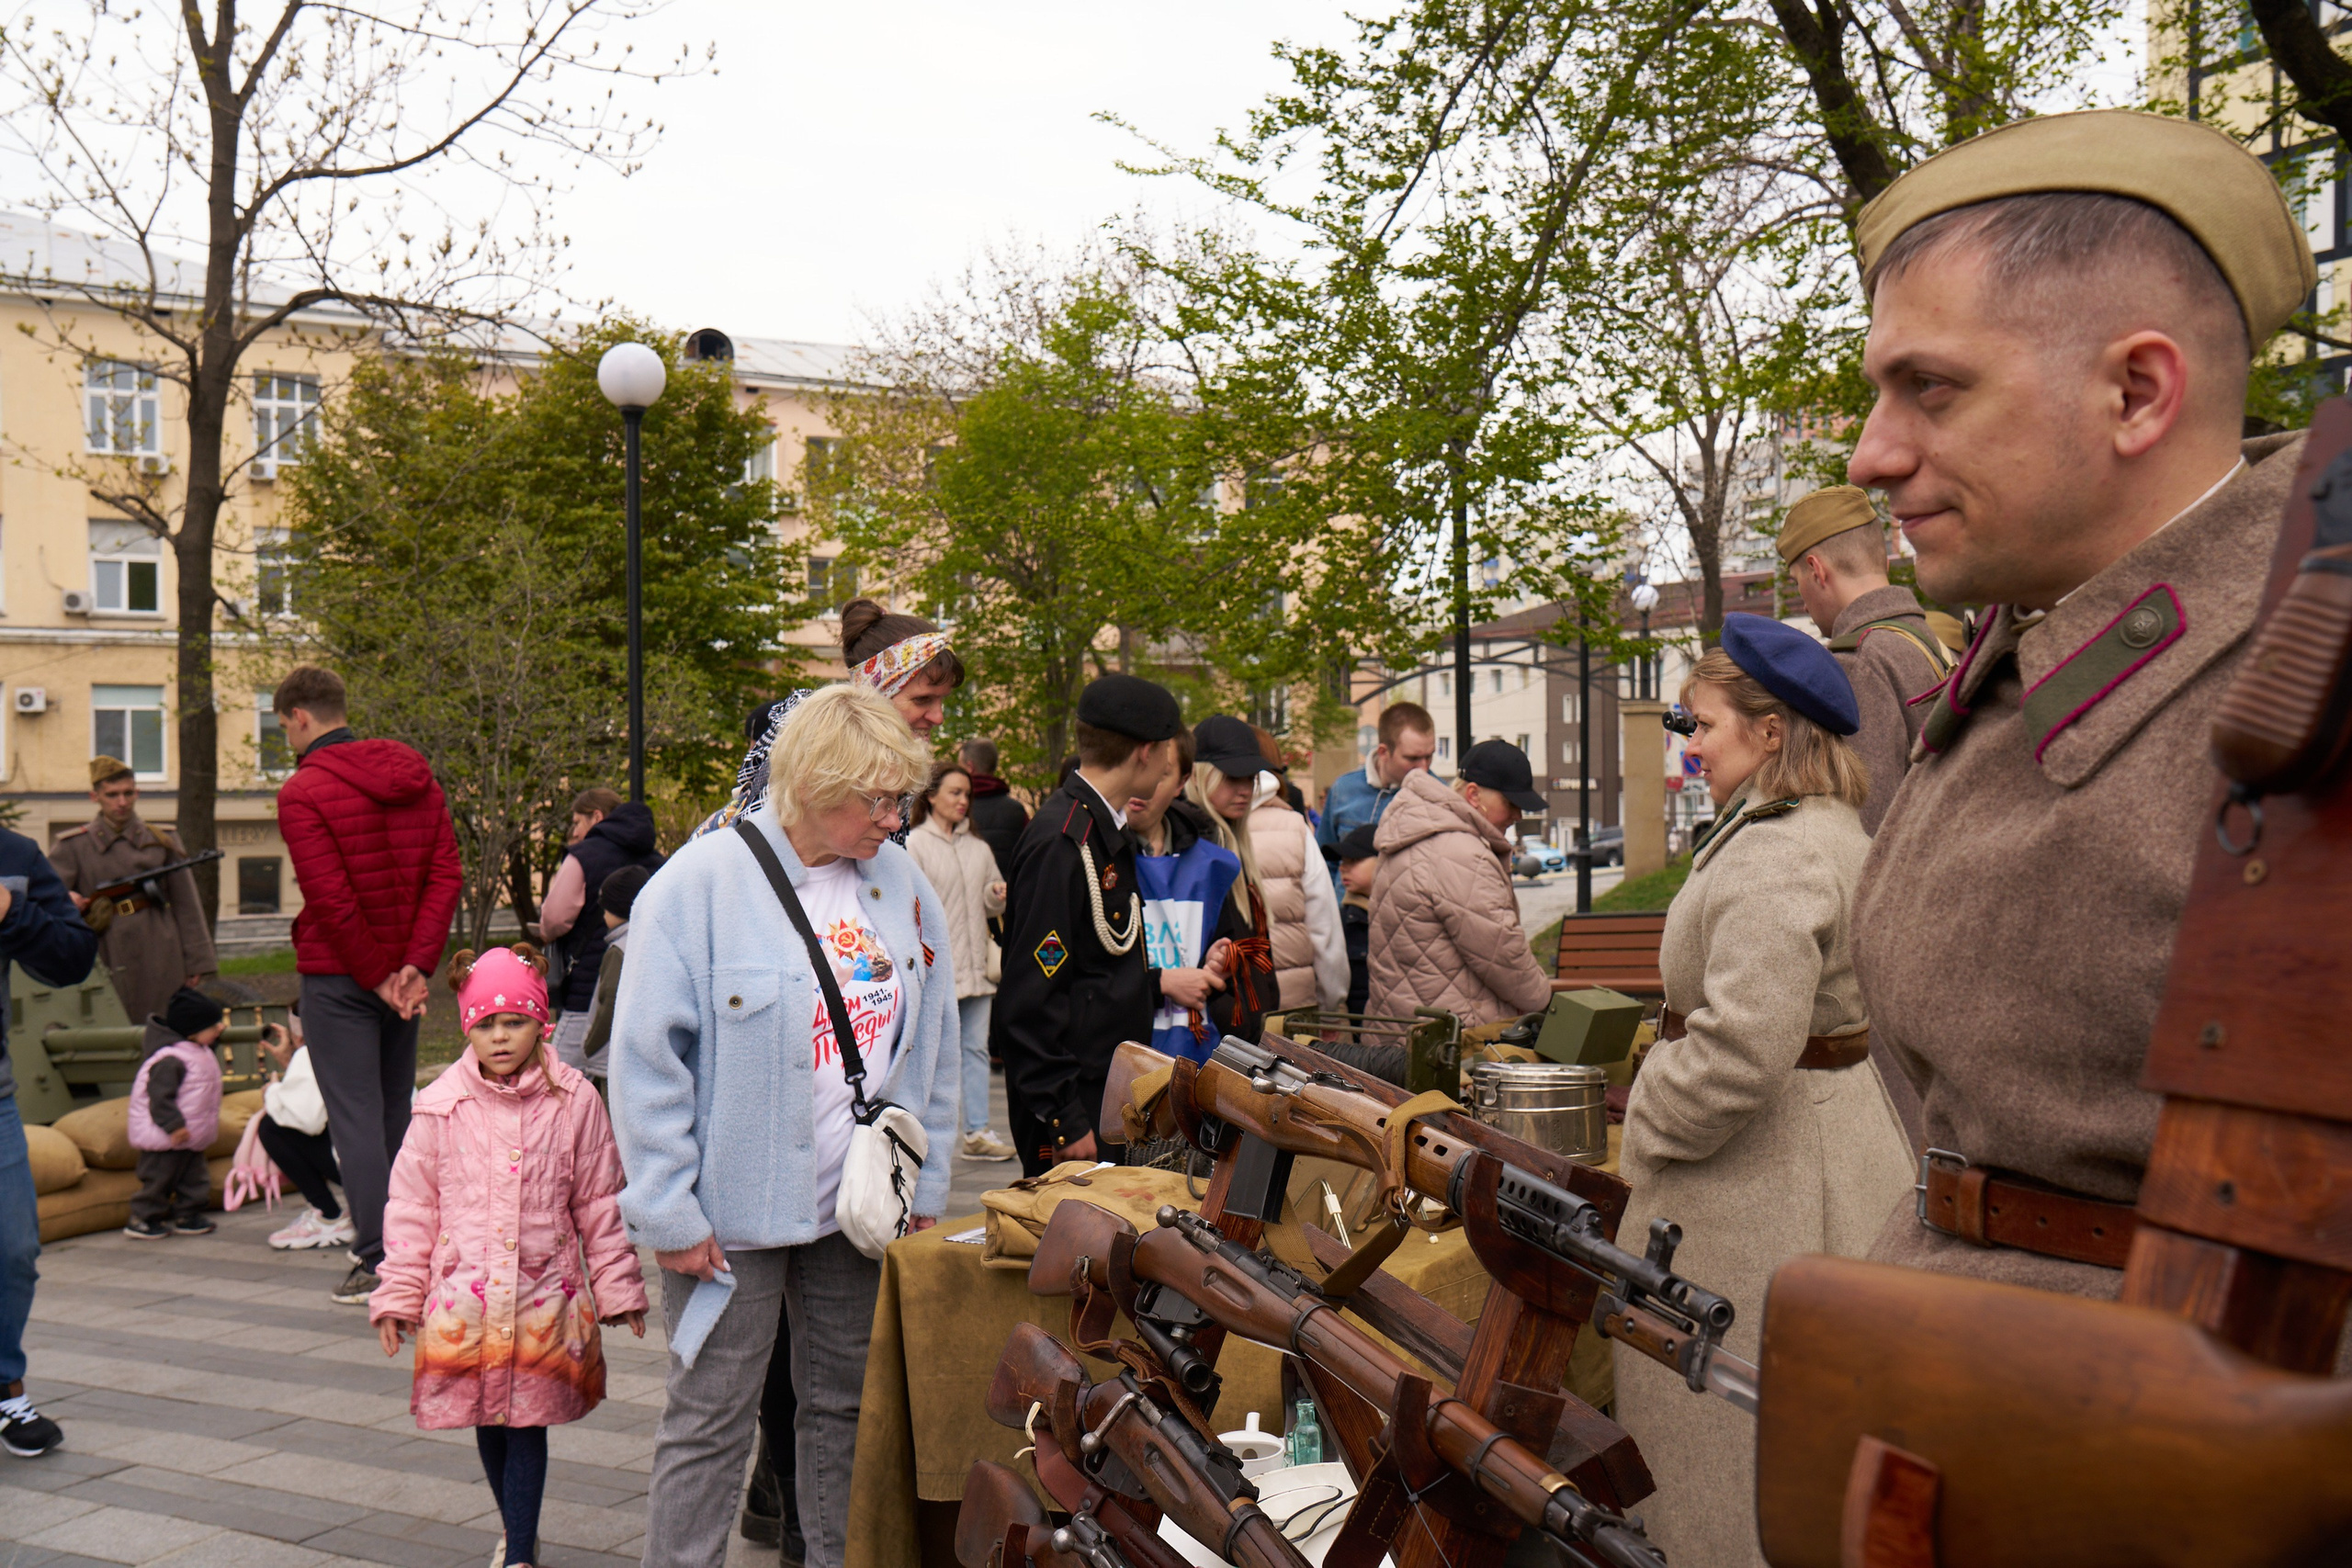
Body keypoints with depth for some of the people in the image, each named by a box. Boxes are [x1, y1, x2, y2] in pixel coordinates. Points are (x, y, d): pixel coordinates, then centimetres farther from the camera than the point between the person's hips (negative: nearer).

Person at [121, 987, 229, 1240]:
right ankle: (141, 1220, 9)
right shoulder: (171, 1060, -22)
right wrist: (174, 1125, -28)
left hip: (191, 1140, 10)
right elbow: (160, 1096, -26)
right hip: (165, 1141, -10)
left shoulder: (204, 1054, 10)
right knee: (159, 1178, -2)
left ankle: (187, 1216, 23)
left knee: (194, 1178, 13)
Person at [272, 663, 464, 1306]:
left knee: (355, 1118, -2)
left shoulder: (302, 793, -11)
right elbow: (446, 875, 0)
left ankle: (377, 1263, -3)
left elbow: (331, 900, -19)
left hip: (338, 977, -6)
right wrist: (416, 965, -6)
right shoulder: (413, 776, 8)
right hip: (403, 972, 6)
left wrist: (377, 976, -11)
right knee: (395, 1113, 15)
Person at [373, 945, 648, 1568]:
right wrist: (397, 1295, 4)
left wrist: (618, 1288, 7)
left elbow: (600, 1203, 5)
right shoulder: (441, 1105, -1)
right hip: (463, 1294, 2)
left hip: (544, 1295, -1)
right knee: (487, 1422, 11)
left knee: (528, 1422, 1)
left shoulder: (574, 1102, -2)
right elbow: (410, 1205, 5)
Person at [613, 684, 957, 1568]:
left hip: (859, 1206, 5)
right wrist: (669, 1212, -14)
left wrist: (924, 1188, 10)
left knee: (846, 1407, 16)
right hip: (734, 1211, -5)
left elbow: (931, 1050, 11)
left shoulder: (900, 882, 3)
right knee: (710, 1423, 4)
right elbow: (647, 1061, -13)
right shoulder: (702, 883, -13)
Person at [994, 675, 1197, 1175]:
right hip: (1075, 1098, -10)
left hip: (1111, 1088, 10)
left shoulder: (1105, 831, 12)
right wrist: (1065, 1120, -20)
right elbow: (1029, 1000, -21)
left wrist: (1156, 983, 23)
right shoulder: (1060, 843, -19)